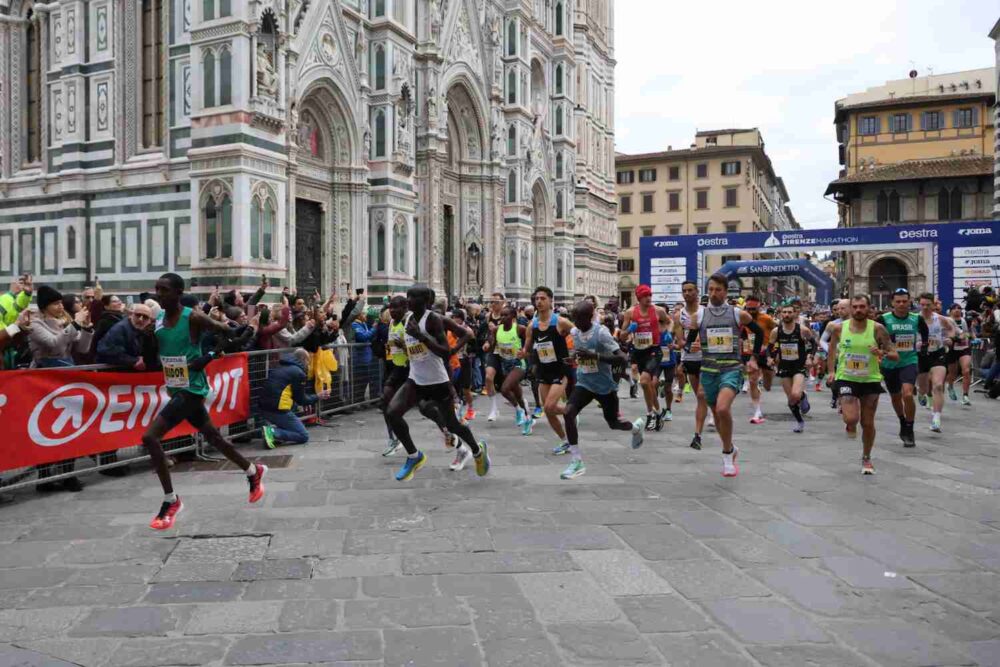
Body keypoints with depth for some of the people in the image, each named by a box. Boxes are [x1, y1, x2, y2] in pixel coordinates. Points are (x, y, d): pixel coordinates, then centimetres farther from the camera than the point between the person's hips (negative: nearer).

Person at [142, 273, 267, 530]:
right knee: (212, 436, 20)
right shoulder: (158, 319, 5)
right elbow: (155, 353, 19)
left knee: (150, 437, -18)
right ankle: (253, 472, 40)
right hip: (176, 389, 8)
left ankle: (171, 501, -5)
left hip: (191, 390, -8)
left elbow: (230, 334, -10)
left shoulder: (193, 317, -16)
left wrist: (207, 358, -18)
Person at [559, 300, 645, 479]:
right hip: (583, 383, 4)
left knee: (613, 423, 11)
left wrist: (594, 356, -35)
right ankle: (576, 461, -13)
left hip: (605, 385, -4)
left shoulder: (601, 332, -22)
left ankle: (637, 426, 49)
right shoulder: (574, 331, -2)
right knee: (568, 412, -20)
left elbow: (621, 358, -28)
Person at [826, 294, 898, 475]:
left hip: (870, 380, 1)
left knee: (868, 423, 9)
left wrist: (883, 353, -27)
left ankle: (866, 458, 31)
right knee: (852, 418, -18)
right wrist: (831, 371, 6)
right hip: (846, 379, 0)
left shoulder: (877, 328, -9)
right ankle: (850, 425, 22)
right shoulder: (838, 328, -5)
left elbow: (895, 356, -6)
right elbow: (832, 348, 14)